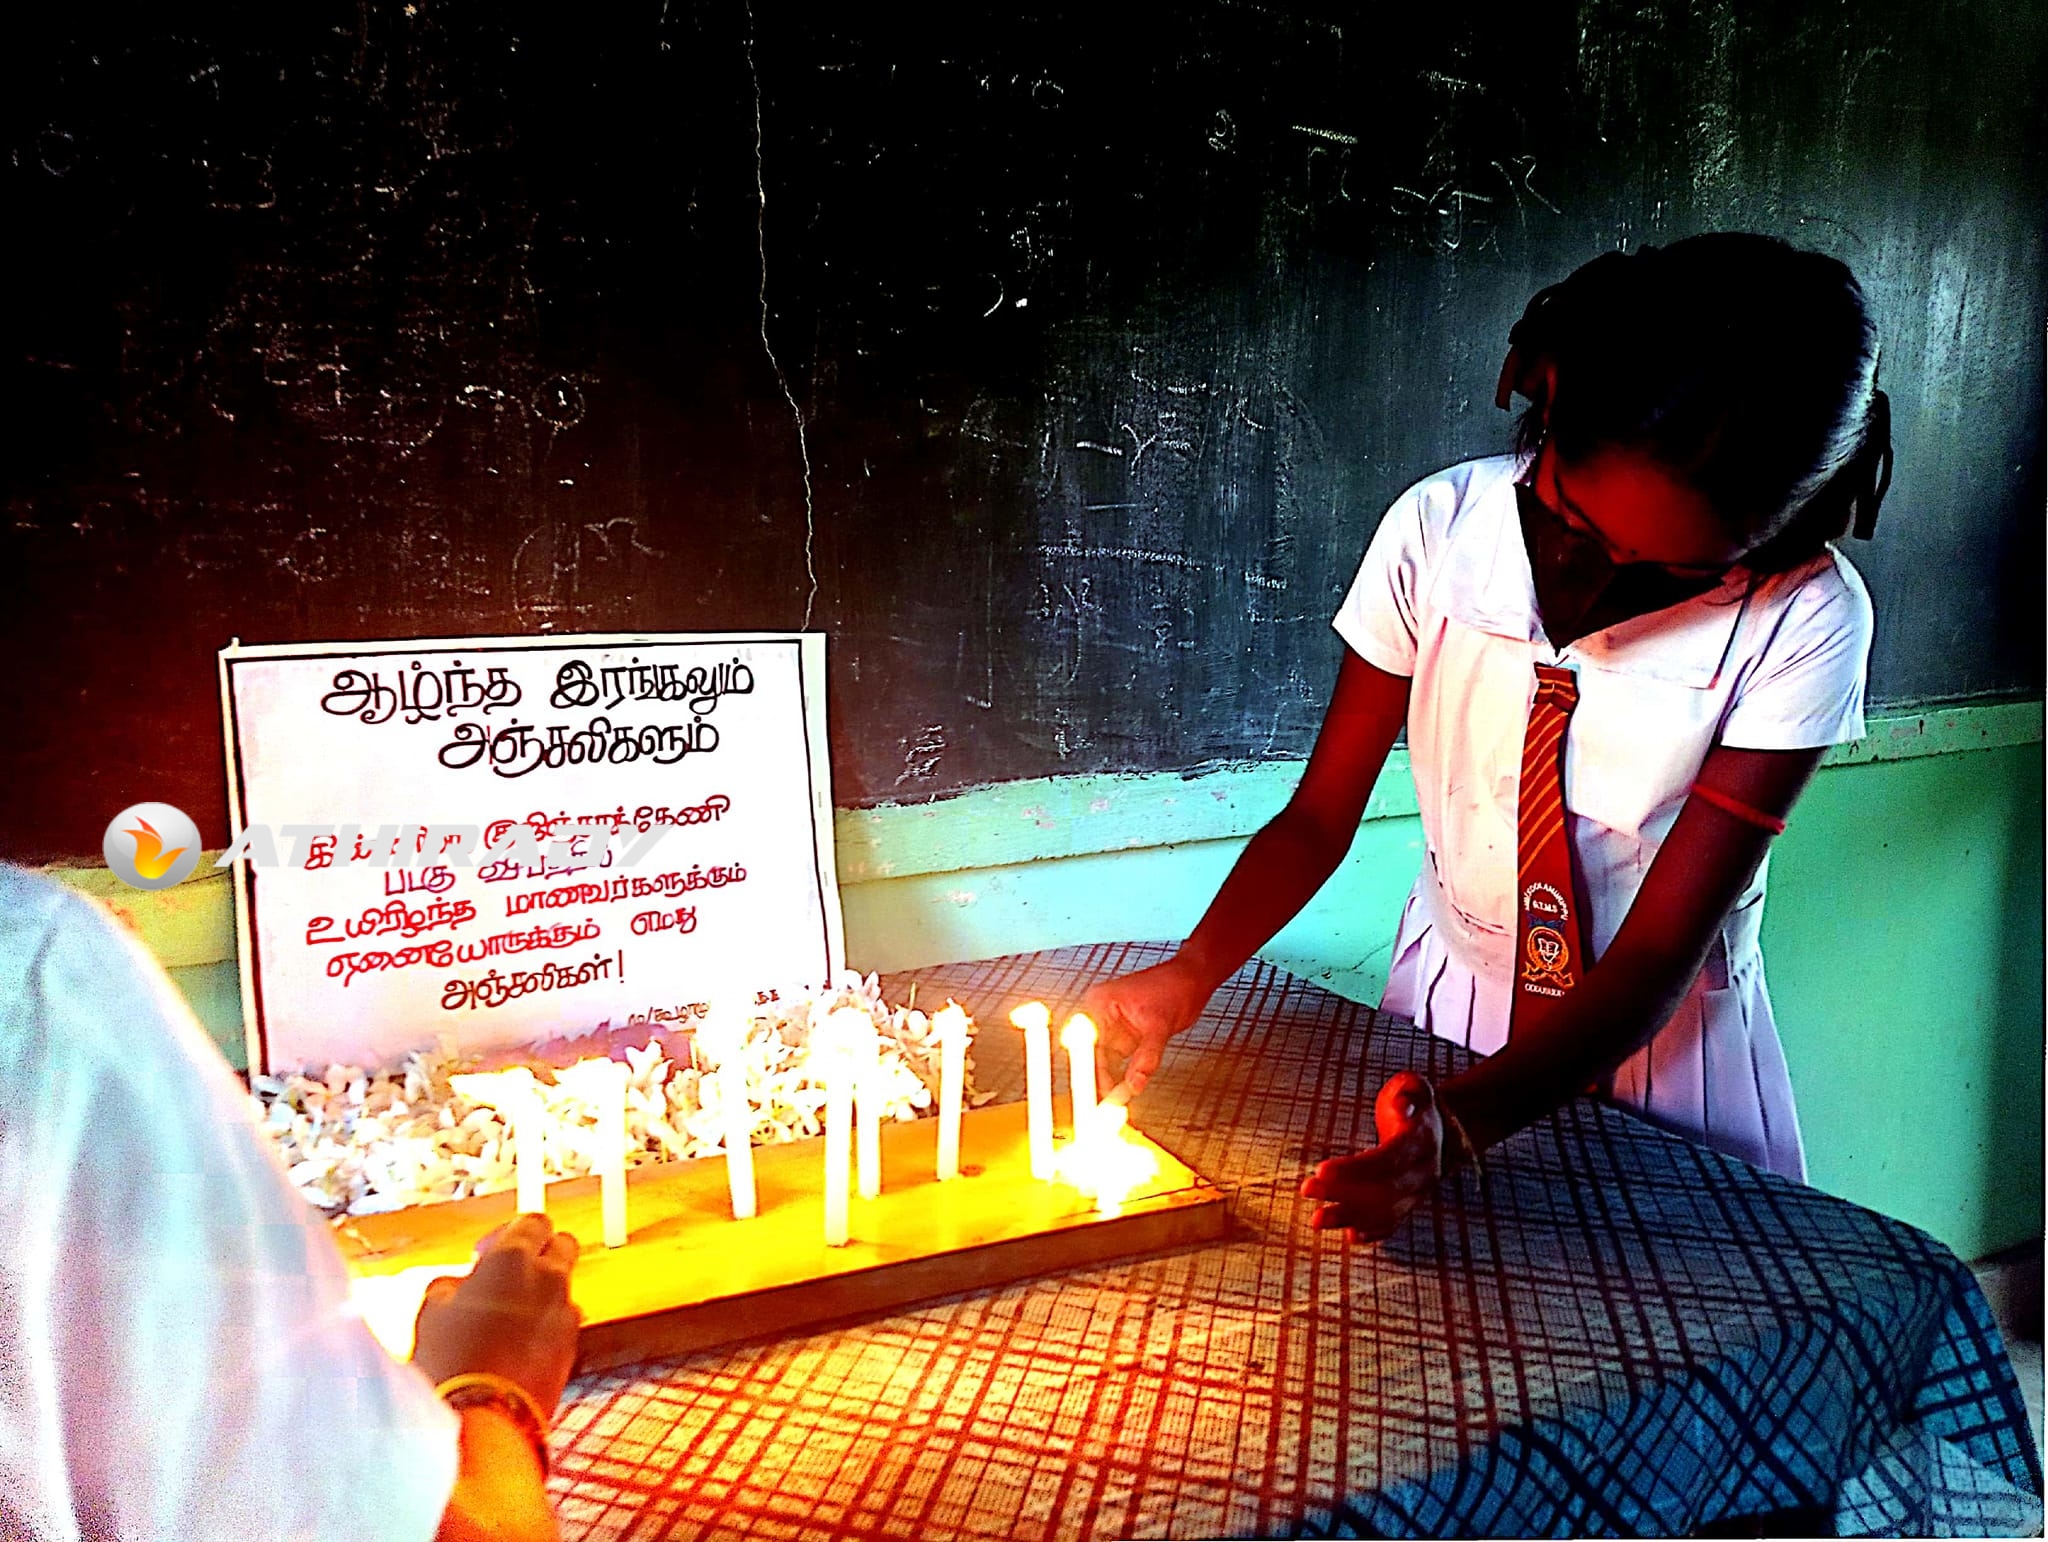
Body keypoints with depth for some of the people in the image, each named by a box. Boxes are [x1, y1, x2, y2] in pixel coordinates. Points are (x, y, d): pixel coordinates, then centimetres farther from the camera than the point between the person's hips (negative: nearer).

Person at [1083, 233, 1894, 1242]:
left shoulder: (1804, 617, -24)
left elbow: (1659, 953, -24)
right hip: (1448, 987, 2)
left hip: (1665, 1028, -1)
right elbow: (1321, 814, -11)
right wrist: (1190, 976, -28)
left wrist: (1464, 1122, -39)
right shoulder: (1441, 530, -18)